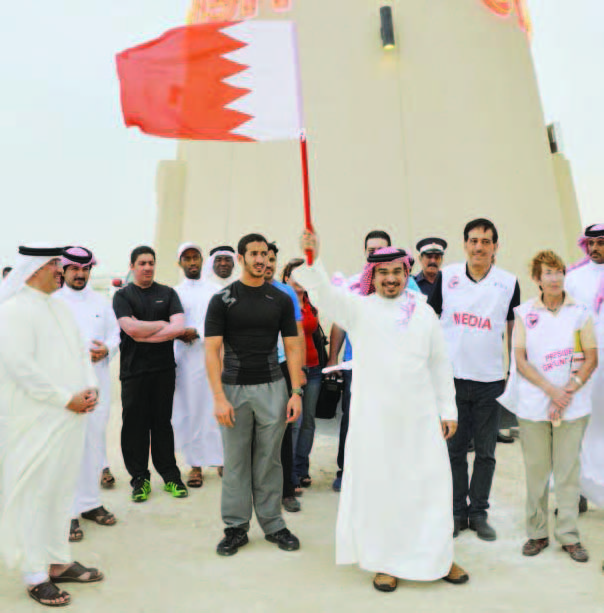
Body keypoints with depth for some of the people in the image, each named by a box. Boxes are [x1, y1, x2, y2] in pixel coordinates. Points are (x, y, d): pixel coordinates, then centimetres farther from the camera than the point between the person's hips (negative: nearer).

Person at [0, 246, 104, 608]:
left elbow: (81, 350, 17)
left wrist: (90, 387, 0)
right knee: (33, 493, 2)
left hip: (70, 417, 8)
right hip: (35, 421, -8)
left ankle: (59, 561, 29)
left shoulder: (58, 305, 14)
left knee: (63, 489, 15)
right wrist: (66, 399, -16)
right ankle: (36, 575, 15)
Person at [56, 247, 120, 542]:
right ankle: (68, 511, 2)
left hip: (98, 381, 4)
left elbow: (115, 334, 15)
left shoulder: (101, 301, 14)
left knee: (95, 440, 9)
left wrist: (106, 349, -6)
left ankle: (90, 502, 20)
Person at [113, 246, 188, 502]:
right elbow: (131, 328, -12)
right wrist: (163, 324, -3)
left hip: (163, 368, 1)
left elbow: (179, 328, -6)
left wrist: (145, 335, -10)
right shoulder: (122, 295, 4)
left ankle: (170, 476, 17)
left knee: (162, 423, 8)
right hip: (133, 369, -1)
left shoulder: (168, 293, 9)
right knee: (135, 424, 2)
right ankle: (140, 478, 15)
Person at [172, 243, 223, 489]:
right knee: (190, 410, 1)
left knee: (217, 408, -2)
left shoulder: (214, 291, 11)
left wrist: (196, 332, -12)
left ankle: (222, 459, 10)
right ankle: (196, 464, 10)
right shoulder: (175, 293, 10)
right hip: (187, 358, 0)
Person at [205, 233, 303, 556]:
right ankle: (236, 527, 21)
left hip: (272, 388, 1)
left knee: (270, 461, 9)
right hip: (234, 388, -1)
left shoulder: (281, 299, 5)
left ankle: (273, 524, 24)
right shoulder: (222, 299, -1)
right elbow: (212, 350, -6)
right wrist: (219, 397, -14)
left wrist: (296, 392, -4)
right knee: (235, 462, 7)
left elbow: (292, 347, 5)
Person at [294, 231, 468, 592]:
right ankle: (386, 562, 23)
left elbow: (440, 365, 12)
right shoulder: (360, 309, 1)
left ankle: (439, 557, 29)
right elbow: (325, 295, -17)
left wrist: (448, 410, 11)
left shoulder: (424, 312, 9)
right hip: (374, 418, -2)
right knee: (378, 487, 5)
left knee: (430, 486, 9)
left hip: (421, 418, 2)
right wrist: (313, 260, -34)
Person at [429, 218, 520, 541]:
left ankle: (479, 512, 24)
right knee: (454, 449, 8)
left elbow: (513, 330, 9)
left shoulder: (509, 283, 0)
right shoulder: (446, 276, -1)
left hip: (491, 380, 1)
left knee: (485, 451, 10)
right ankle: (457, 511, 23)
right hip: (451, 377, 0)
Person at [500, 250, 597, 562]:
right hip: (533, 404, 0)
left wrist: (569, 390, -11)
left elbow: (592, 358, 2)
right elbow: (520, 360, -2)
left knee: (568, 471, 6)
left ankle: (569, 535, 19)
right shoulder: (524, 312, 3)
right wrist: (550, 389, -11)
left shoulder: (580, 312, 3)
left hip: (572, 405, 0)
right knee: (536, 470, 7)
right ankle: (537, 532, 20)